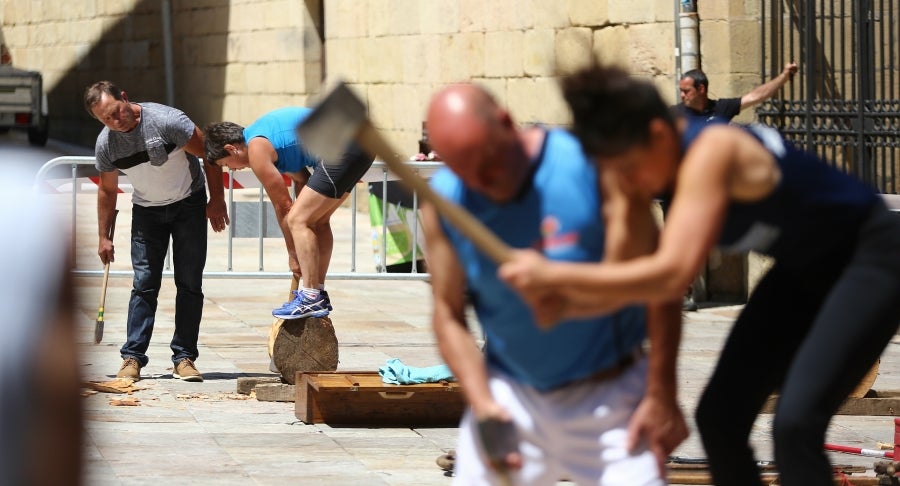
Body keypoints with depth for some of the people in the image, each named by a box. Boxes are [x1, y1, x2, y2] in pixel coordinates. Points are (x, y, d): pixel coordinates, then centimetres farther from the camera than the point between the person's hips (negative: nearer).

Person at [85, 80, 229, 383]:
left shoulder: (165, 120, -27)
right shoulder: (105, 144, -13)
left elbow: (208, 154, -17)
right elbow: (107, 191, 3)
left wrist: (217, 200, -16)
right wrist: (104, 237, 5)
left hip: (188, 204, -2)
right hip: (147, 210, 2)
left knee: (189, 284, -4)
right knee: (144, 284, -6)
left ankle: (184, 358, -2)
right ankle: (133, 358, -7)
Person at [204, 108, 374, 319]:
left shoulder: (257, 149, -6)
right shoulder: (260, 133, 23)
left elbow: (282, 205, -2)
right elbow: (301, 180, 26)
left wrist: (292, 254, 7)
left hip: (341, 150, -10)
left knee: (298, 220, -9)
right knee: (317, 219, 20)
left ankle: (312, 299, -11)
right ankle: (319, 293, 24)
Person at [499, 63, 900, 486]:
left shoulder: (710, 153, -33)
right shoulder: (660, 163, -7)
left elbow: (671, 274, -42)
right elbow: (632, 277, -6)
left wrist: (554, 275, -40)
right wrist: (562, 304, -25)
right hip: (804, 269, 9)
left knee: (795, 422, -24)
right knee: (719, 416, 2)